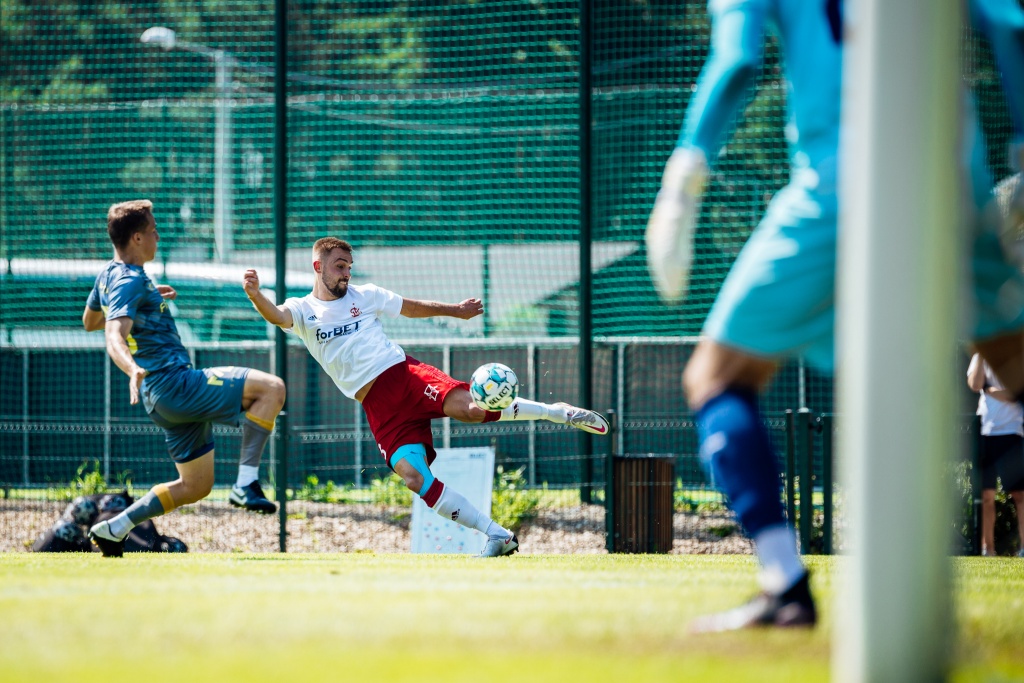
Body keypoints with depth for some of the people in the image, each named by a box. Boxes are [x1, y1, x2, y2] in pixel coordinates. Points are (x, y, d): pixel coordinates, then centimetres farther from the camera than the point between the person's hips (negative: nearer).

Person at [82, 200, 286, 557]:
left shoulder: (110, 276, 16)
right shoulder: (129, 281, -14)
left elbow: (89, 321, 34)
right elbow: (115, 338, -29)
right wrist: (134, 369, -49)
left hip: (164, 396, 10)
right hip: (173, 381, -10)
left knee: (196, 486, 17)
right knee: (272, 388, -17)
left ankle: (114, 529, 14)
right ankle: (246, 484, -22)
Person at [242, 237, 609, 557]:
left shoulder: (365, 295, 15)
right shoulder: (303, 310, 8)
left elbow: (414, 307, 29)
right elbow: (276, 316, -14)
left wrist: (455, 310, 38)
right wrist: (255, 294, -35)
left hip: (406, 374, 0)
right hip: (379, 408, 0)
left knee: (465, 407, -30)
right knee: (412, 476, -19)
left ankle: (558, 413, -14)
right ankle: (497, 535, -15)